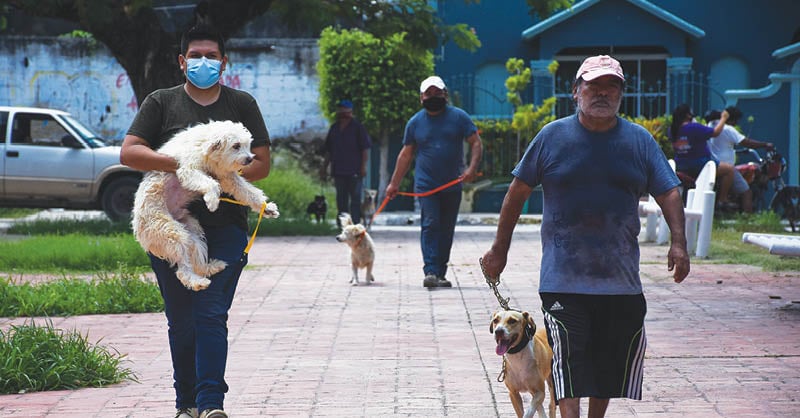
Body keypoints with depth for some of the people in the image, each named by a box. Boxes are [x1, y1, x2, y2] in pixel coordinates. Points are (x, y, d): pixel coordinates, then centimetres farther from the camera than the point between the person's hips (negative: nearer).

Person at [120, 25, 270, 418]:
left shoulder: (242, 104, 12)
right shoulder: (161, 102, 10)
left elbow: (261, 163, 7)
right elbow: (129, 153, -2)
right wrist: (179, 163, -17)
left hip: (225, 226, -1)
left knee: (211, 314, -12)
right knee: (181, 321, 4)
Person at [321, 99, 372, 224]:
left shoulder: (357, 127, -2)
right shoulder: (334, 128, 14)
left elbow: (365, 148, -5)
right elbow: (328, 150, 19)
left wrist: (363, 167, -12)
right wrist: (324, 168, 15)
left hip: (354, 171, -5)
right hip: (339, 171, 6)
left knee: (355, 199, -5)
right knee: (341, 200, 8)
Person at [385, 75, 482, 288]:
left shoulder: (459, 117, 3)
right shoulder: (415, 122, 7)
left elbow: (476, 143, 1)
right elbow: (406, 154, 13)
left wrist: (472, 167, -17)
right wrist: (394, 183, 11)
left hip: (452, 186, 1)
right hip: (425, 185, -1)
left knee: (446, 231, 6)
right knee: (430, 226, -14)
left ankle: (440, 274, 13)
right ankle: (430, 272, -21)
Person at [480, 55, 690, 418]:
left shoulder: (640, 141, 6)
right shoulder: (553, 136, 2)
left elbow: (669, 193, 5)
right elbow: (518, 191, 8)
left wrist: (678, 242, -11)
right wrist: (500, 248, 8)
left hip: (621, 279, 3)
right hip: (563, 278, -2)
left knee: (611, 364, 11)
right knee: (569, 361, -12)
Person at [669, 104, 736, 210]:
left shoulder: (673, 129, -1)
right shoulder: (694, 127, -23)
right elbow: (716, 132, -17)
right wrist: (723, 118, 0)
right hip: (699, 166, -9)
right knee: (729, 169, 4)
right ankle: (722, 200, 6)